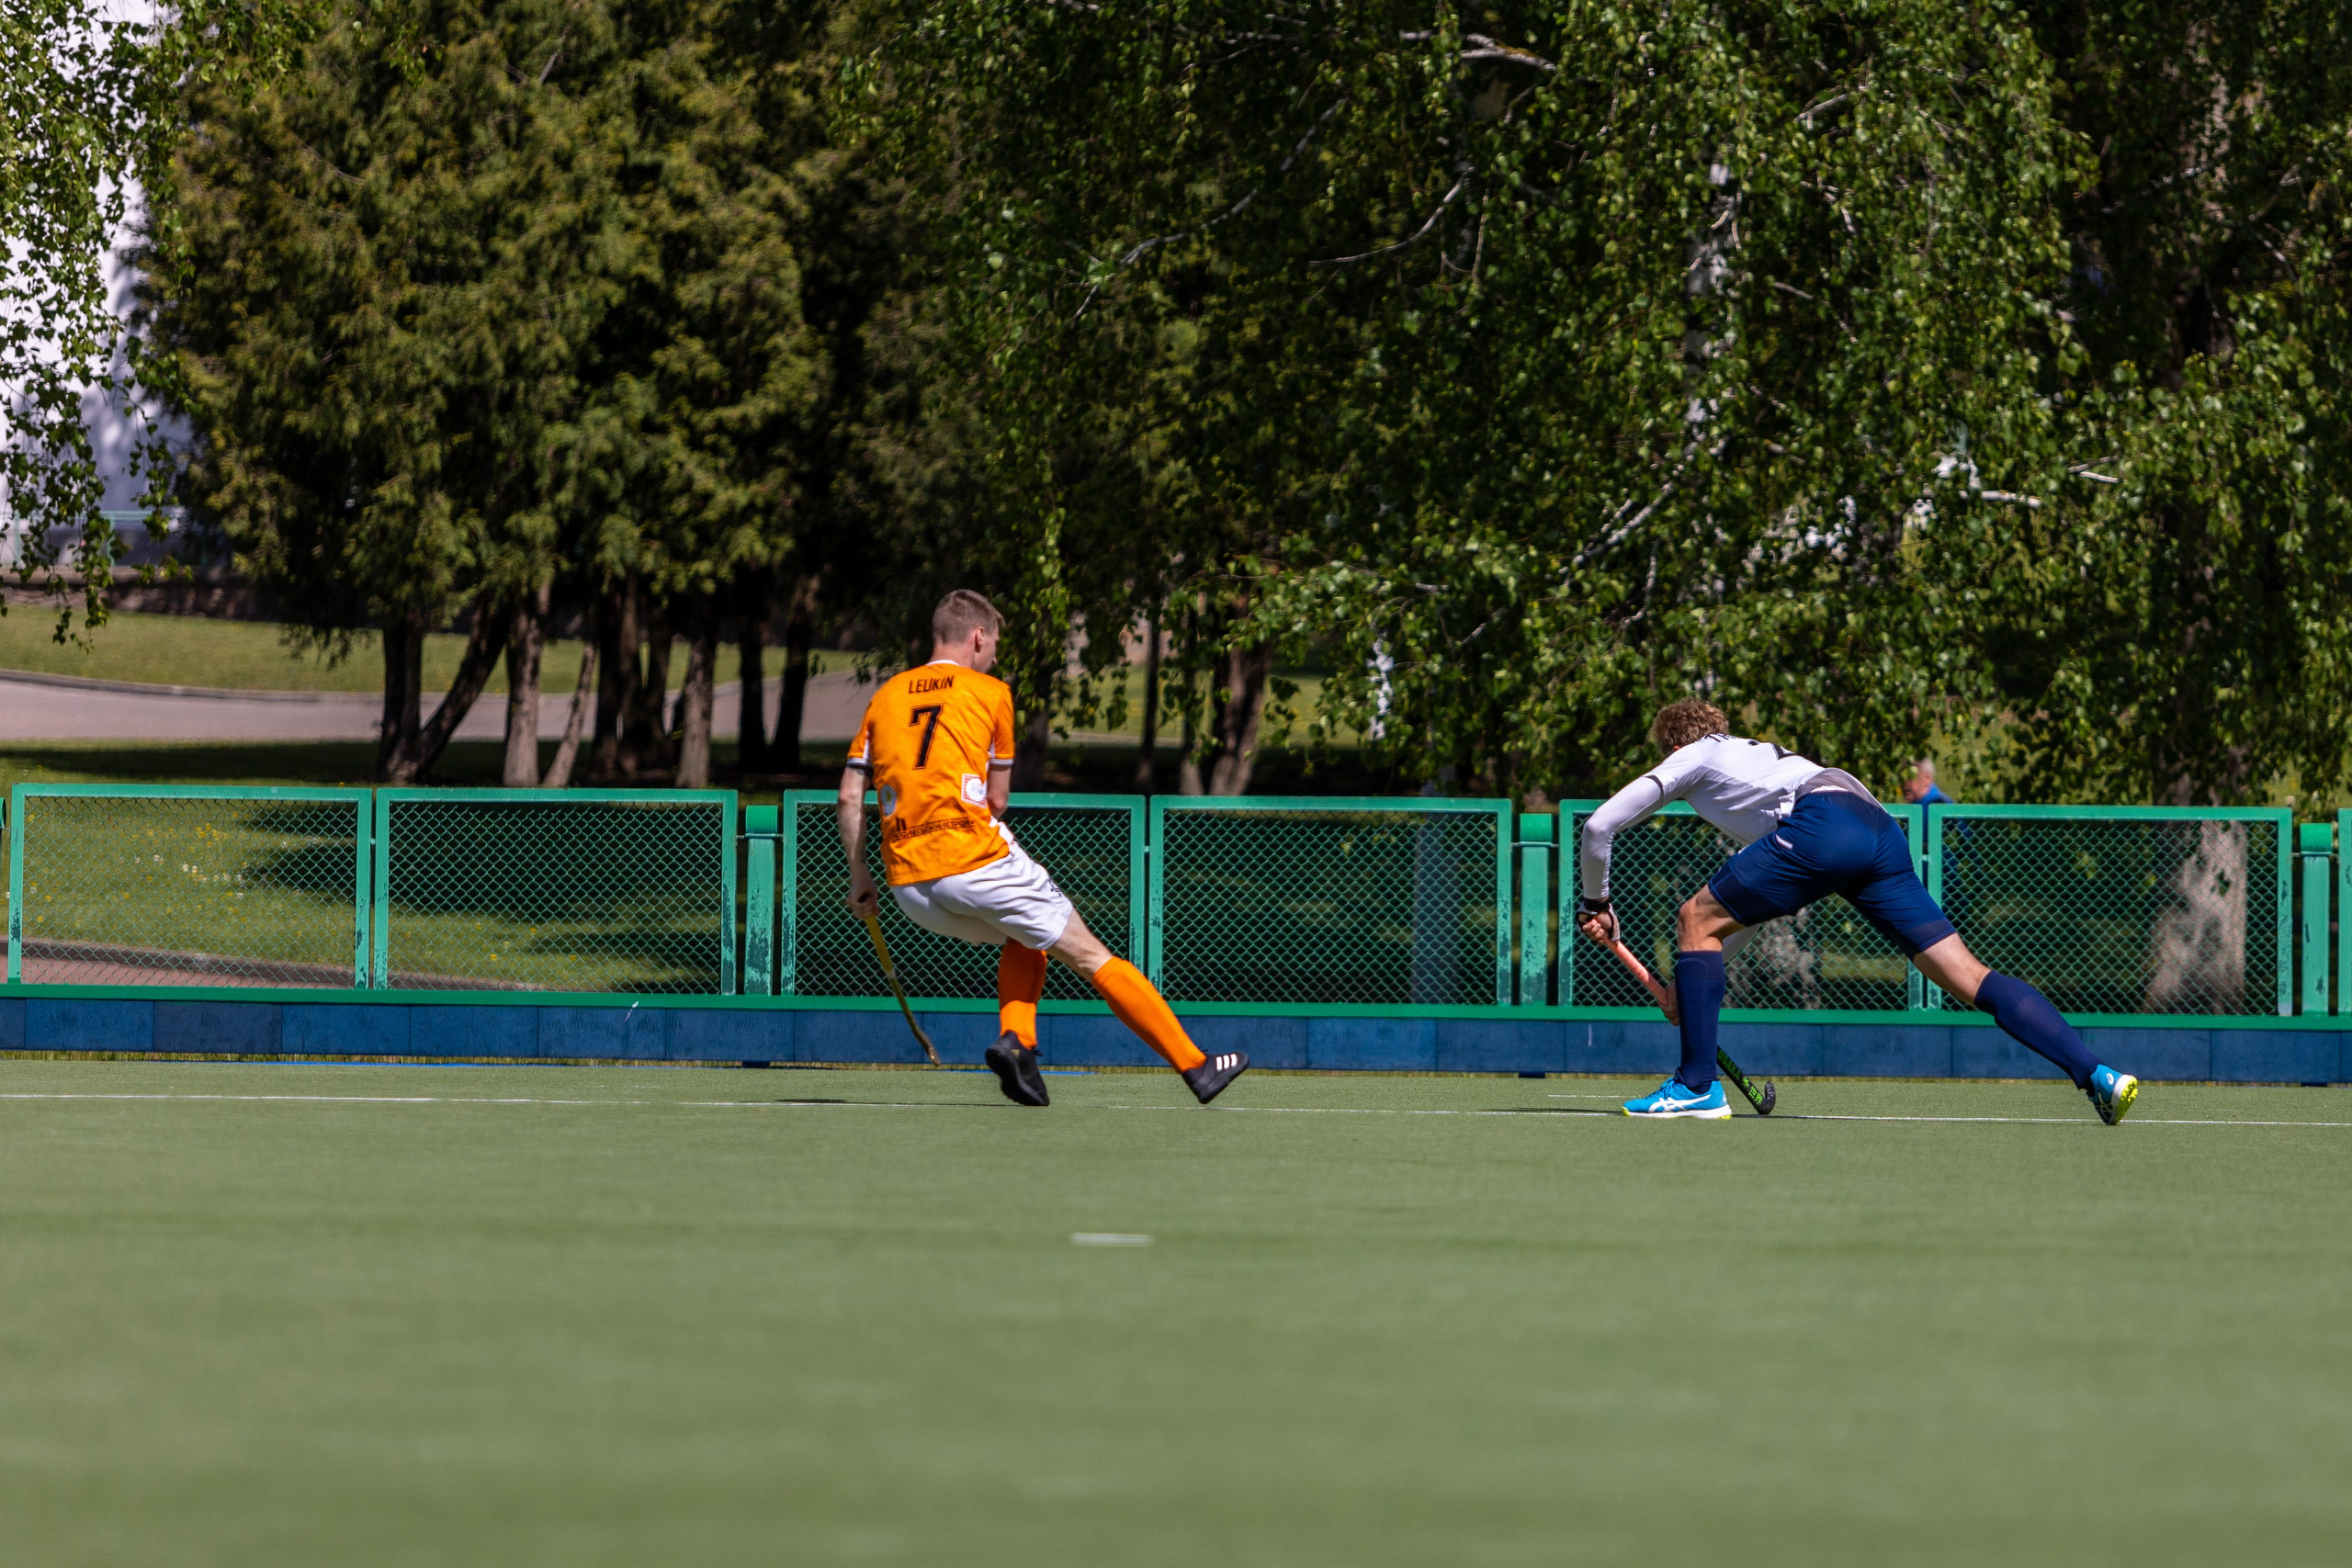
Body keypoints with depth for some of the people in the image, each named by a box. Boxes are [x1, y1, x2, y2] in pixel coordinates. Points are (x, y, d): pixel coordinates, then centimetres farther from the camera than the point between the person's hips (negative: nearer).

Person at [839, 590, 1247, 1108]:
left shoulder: (885, 697, 15)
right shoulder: (990, 692, 4)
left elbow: (849, 798, 9)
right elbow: (996, 799, 5)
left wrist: (860, 878, 15)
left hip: (908, 887, 5)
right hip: (977, 863, -5)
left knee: (1023, 940, 29)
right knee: (1091, 955, 5)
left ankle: (1015, 1041, 4)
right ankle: (1196, 1066, 5)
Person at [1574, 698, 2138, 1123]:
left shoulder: (1695, 757, 23)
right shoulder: (1757, 756, 43)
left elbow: (1598, 828, 18)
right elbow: (1749, 908, 45)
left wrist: (1595, 903, 35)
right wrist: (1693, 979, 44)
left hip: (1824, 823, -8)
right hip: (1882, 829, 8)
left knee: (1698, 918, 6)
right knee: (1969, 977, 1)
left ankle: (1696, 1086, 2)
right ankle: (2094, 1072, -11)